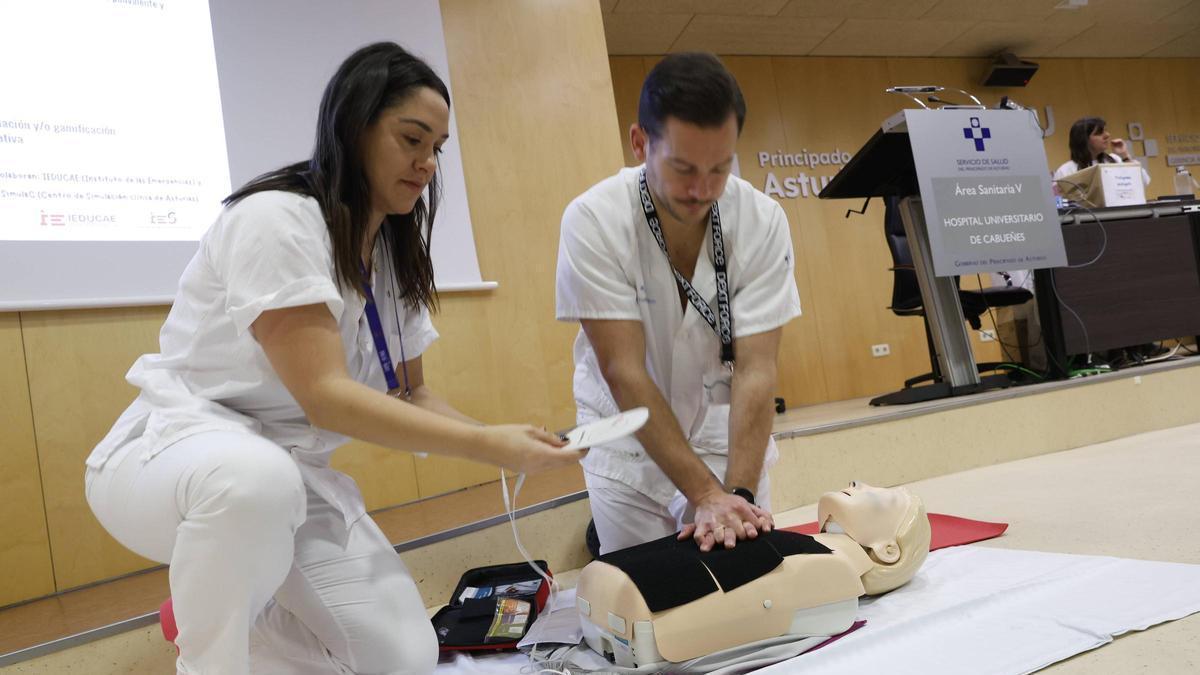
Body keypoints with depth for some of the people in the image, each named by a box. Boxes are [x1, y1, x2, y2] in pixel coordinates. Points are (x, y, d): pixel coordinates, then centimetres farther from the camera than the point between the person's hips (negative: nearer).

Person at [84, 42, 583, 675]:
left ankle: (210, 606, 16)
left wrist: (504, 440, -11)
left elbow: (410, 396, 7)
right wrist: (485, 447, -29)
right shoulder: (277, 217, -20)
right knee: (255, 476, -43)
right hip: (174, 451, -7)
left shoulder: (397, 256, 5)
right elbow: (325, 396, -28)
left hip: (292, 474, 7)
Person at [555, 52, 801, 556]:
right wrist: (705, 493, -32)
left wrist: (738, 492, -32)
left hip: (728, 437, 2)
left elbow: (755, 370, -20)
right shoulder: (592, 221, -23)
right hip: (629, 446, -1)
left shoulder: (763, 222, -18)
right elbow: (624, 372, -26)